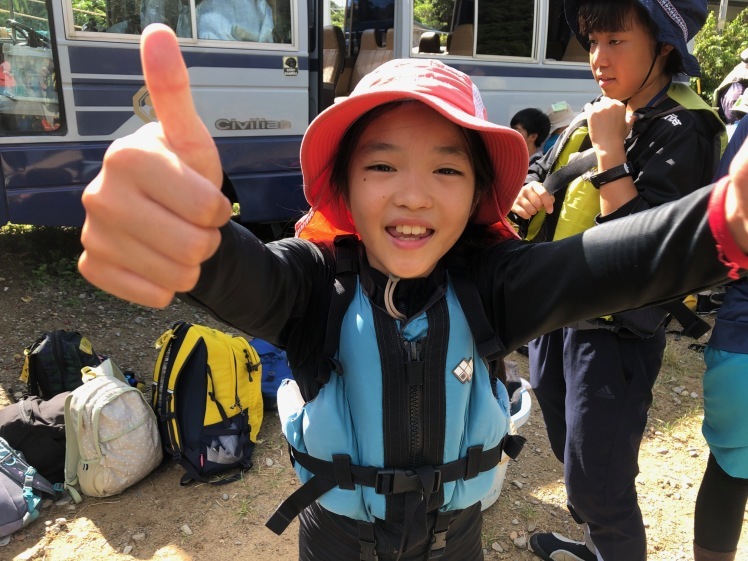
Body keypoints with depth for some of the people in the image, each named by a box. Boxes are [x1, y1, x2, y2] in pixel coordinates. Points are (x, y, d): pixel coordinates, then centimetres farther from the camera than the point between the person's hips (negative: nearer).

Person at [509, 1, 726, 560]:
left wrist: (611, 150, -22)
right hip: (558, 313, 8)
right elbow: (541, 175, 18)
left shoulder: (683, 132, -15)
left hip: (614, 331, -8)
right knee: (571, 452, 25)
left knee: (597, 482, 4)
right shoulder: (595, 116, 7)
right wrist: (529, 194, -5)